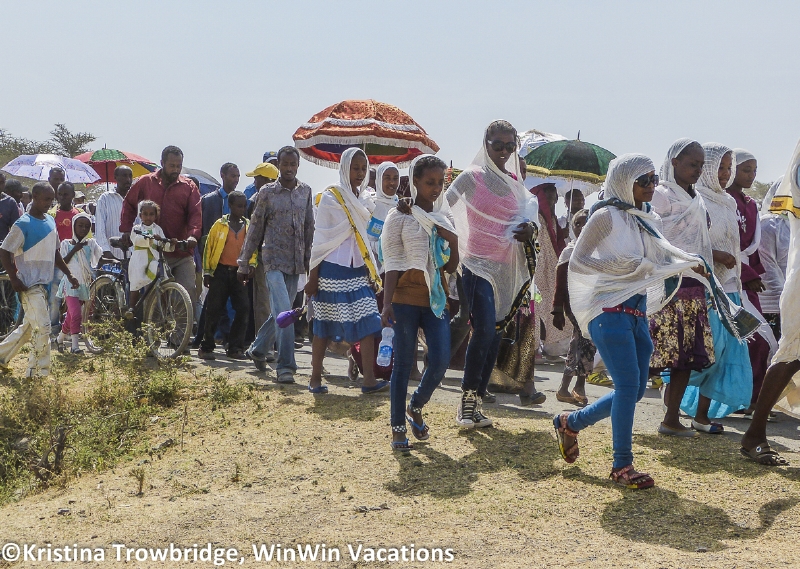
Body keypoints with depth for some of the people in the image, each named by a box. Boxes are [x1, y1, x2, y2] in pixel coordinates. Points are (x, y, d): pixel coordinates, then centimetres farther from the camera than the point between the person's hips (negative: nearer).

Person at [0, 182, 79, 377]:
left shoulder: (50, 221, 11)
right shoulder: (23, 225, -13)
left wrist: (69, 274, 16)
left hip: (43, 283, 8)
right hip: (30, 285, -8)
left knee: (29, 327, 16)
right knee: (42, 327, -11)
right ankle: (38, 372, -2)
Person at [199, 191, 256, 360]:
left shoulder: (249, 226, 9)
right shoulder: (220, 225, 1)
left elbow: (253, 248, 16)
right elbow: (208, 248, 3)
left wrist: (251, 264, -2)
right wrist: (207, 272, 0)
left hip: (239, 273, 3)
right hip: (220, 272, -3)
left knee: (243, 309, -4)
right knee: (214, 310, 0)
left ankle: (235, 347, 5)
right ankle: (206, 347, 10)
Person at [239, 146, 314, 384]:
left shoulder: (306, 191, 9)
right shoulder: (267, 192, -1)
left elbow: (309, 228, 13)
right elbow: (255, 229, 2)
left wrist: (310, 259, 9)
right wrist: (244, 263, 3)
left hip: (296, 261, 5)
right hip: (274, 259, -4)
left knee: (281, 311, 13)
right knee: (284, 313, -15)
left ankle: (258, 349, 34)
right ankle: (285, 366, -13)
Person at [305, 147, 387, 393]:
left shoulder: (363, 200, 13)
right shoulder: (330, 197, -4)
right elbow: (320, 239, -6)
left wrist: (371, 272, 12)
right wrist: (313, 277, -8)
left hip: (358, 270, 6)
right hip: (333, 269, -5)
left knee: (368, 323, -5)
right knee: (323, 326, 1)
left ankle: (369, 380, -6)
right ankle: (315, 379, 12)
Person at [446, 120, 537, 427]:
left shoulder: (515, 181, 12)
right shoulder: (472, 177, -2)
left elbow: (530, 215, 16)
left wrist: (531, 229, -6)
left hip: (508, 267, 5)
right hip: (478, 264, -5)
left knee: (495, 335, 5)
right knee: (484, 330, -17)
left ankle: (476, 401, 12)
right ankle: (467, 399, -4)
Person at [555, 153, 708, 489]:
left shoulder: (649, 221, 15)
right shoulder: (607, 216, -7)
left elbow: (660, 261, 20)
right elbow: (576, 261, -11)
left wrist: (691, 263, 3)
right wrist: (617, 265, -19)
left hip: (638, 311, 8)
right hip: (609, 310, -8)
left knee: (635, 389, 9)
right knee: (628, 385, -12)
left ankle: (570, 422, 27)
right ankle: (622, 465, -2)